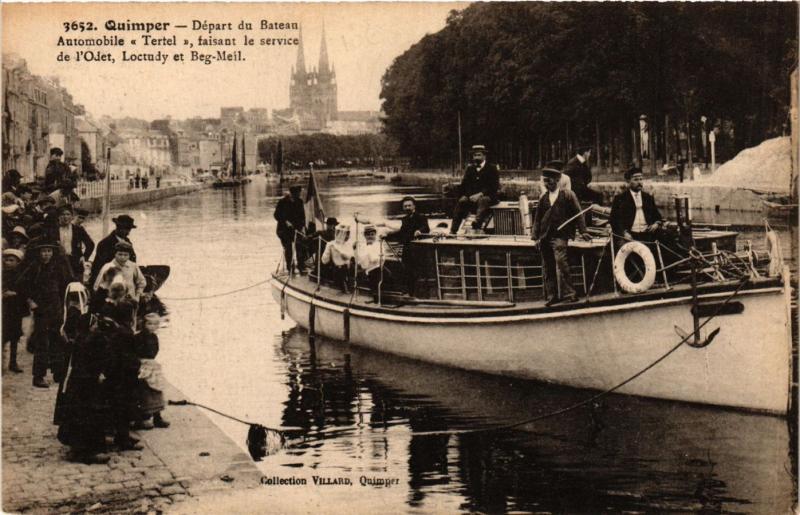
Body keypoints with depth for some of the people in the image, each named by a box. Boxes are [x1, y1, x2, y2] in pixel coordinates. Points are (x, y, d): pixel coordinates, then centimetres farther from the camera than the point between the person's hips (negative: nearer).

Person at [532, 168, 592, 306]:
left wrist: (582, 231, -4)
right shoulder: (543, 198, 16)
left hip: (559, 235, -5)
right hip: (545, 237, 5)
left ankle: (568, 293, -16)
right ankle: (552, 296, 9)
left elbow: (578, 213, 3)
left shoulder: (567, 195, 4)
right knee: (548, 267, 4)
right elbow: (537, 218, 16)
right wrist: (536, 236, 8)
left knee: (560, 260, -20)